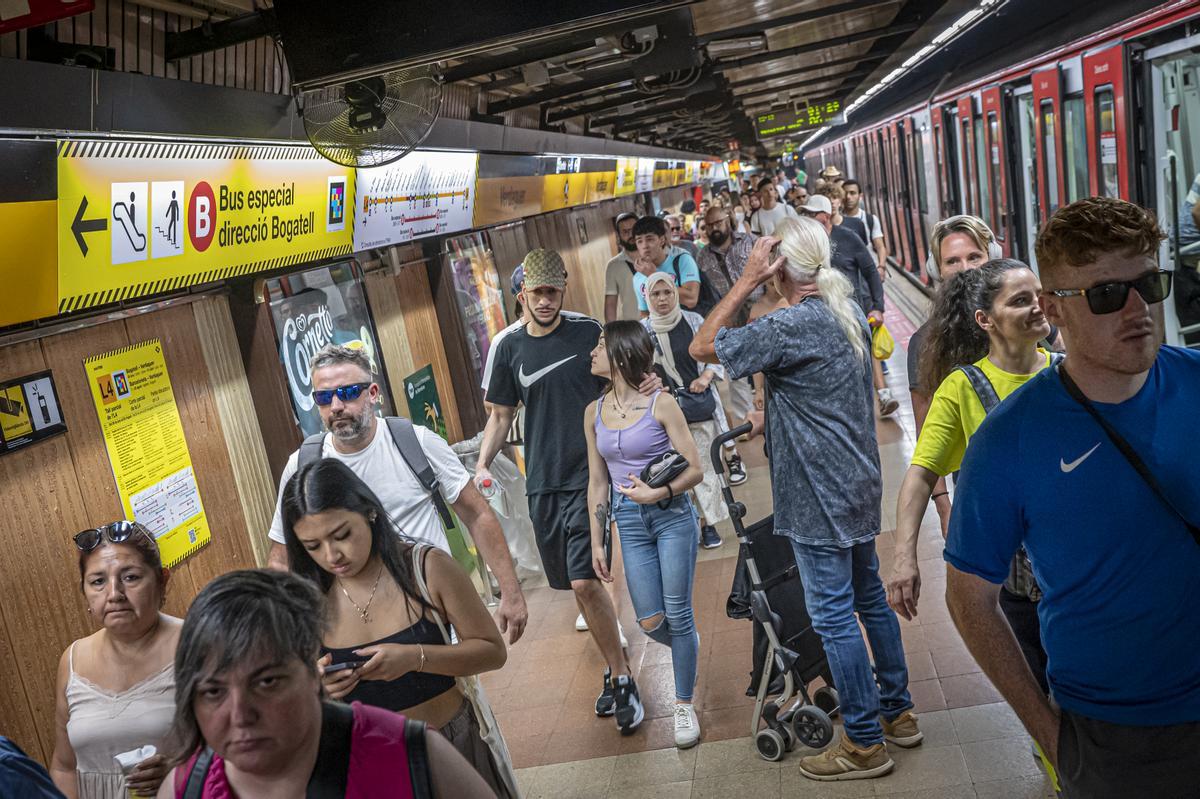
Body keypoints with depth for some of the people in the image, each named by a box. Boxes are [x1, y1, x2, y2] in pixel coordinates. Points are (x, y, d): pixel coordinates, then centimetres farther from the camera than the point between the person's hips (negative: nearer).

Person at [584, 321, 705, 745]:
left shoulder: (661, 403, -10)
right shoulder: (594, 413, 4)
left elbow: (694, 469, -7)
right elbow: (597, 482, 9)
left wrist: (658, 494, -22)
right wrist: (597, 543, 9)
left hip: (672, 515, -4)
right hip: (629, 522, 4)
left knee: (677, 613, 0)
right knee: (651, 622, 3)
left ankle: (684, 706, 16)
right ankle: (686, 645, 38)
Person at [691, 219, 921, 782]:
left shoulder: (790, 327, -21)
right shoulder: (849, 313, 7)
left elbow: (701, 347, -16)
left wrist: (747, 279, -17)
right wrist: (771, 416, 14)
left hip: (819, 496, -9)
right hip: (859, 484, 9)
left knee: (833, 616, 1)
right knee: (869, 597, 20)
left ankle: (865, 744, 12)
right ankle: (897, 712, 32)